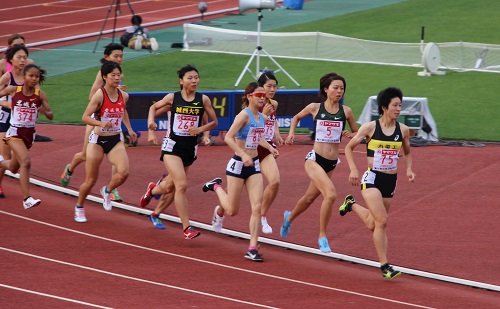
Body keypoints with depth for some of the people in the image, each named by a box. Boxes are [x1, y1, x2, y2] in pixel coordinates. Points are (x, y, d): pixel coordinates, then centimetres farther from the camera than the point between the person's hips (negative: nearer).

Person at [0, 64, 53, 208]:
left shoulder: (40, 95, -5)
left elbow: (51, 116, -3)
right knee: (26, 162, -25)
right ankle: (26, 199, -25)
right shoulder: (13, 90, -8)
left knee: (13, 168, 18)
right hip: (14, 132, -4)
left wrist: (45, 111, -23)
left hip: (29, 134, 4)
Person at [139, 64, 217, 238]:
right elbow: (154, 107, 13)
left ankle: (152, 190, 55)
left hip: (191, 147, 3)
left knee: (170, 187, 18)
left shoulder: (203, 100, -3)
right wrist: (151, 123, -4)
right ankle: (186, 228, -14)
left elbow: (214, 121, 6)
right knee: (181, 185, -18)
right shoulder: (172, 98, -5)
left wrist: (200, 129, -12)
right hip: (172, 145, -3)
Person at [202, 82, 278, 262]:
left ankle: (252, 249, -3)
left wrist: (270, 148, 8)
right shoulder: (244, 115, -16)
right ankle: (216, 187, 35)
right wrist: (243, 155, -33)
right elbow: (228, 138, -24)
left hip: (254, 166, 6)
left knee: (257, 207, -7)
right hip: (238, 165, -6)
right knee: (232, 211, 4)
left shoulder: (262, 118, 7)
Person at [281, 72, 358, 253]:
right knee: (330, 194, -24)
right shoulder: (315, 108, -4)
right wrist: (291, 133, 2)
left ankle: (289, 217, 53)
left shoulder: (346, 111, 0)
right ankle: (322, 237, -11)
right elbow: (297, 117, 16)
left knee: (310, 197, 21)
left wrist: (349, 135, -9)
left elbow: (357, 133, 13)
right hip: (315, 159, -4)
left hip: (331, 163, 4)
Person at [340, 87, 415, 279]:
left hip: (391, 181, 5)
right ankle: (384, 265, -10)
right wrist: (353, 169, -10)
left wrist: (408, 169, 2)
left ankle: (352, 205, 44)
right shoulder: (370, 128, -8)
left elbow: (407, 152, 21)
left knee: (373, 225, 14)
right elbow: (349, 148, 3)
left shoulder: (403, 130, 2)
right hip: (372, 178, -5)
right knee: (381, 221, -18)